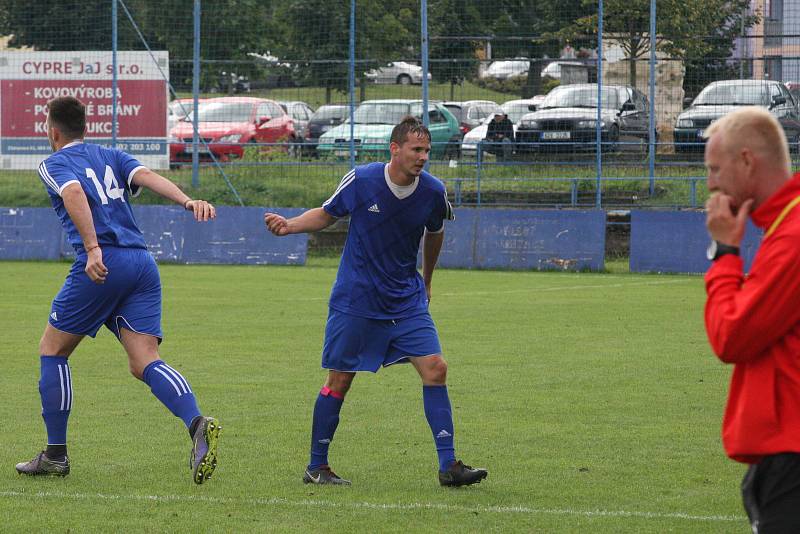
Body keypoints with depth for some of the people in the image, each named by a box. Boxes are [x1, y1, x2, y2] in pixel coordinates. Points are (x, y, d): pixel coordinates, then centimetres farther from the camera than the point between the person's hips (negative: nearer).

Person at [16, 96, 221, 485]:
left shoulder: (54, 164, 8)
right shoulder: (110, 157, 24)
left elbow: (74, 194, -14)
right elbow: (146, 176, 5)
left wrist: (93, 249, -25)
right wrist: (188, 201, -12)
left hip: (102, 265, -5)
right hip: (142, 263, 5)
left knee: (52, 350, 12)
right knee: (144, 363, -4)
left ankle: (55, 455, 11)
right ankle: (197, 425, -31)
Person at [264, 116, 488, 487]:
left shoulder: (433, 193, -6)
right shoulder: (360, 181, -14)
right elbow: (326, 214, 4)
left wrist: (426, 280, 26)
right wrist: (288, 226, -12)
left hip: (407, 301, 3)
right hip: (355, 301, -3)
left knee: (434, 369, -10)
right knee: (339, 380, 2)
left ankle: (448, 465, -6)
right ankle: (316, 467, 15)